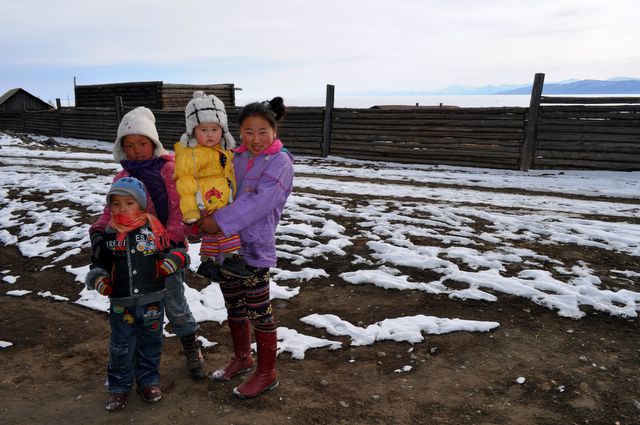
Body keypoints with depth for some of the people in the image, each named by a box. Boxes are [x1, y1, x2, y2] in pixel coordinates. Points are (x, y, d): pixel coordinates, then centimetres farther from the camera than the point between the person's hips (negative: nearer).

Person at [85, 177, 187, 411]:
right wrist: (98, 278, -8)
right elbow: (100, 262, 10)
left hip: (152, 300, -1)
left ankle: (148, 379, 34)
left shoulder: (153, 227, -8)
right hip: (121, 303, 1)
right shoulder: (108, 234, -3)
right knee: (121, 346, 12)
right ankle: (119, 386, 30)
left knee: (150, 342, 15)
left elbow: (175, 248, 1)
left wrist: (173, 259, -20)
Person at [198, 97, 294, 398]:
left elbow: (257, 202, -23)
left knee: (258, 311, 5)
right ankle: (242, 358, 41)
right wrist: (205, 217, -8)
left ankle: (266, 374, 23)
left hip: (254, 248, -7)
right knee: (233, 305, 20)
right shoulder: (236, 158, 8)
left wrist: (220, 221, -23)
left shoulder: (280, 161, -12)